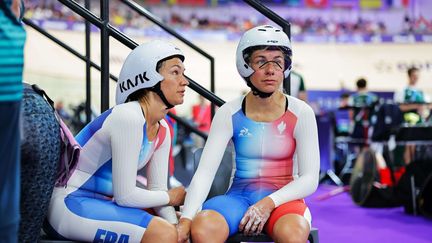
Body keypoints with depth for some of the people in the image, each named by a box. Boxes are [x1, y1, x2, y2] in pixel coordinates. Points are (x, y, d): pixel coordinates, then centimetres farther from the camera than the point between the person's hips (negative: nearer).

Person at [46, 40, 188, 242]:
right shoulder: (128, 118, -22)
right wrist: (171, 197, -5)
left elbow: (157, 190, 6)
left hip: (102, 202, 10)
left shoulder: (162, 131, 5)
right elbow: (125, 196, -21)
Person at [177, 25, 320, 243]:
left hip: (283, 199, -1)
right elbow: (204, 172, -10)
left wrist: (270, 203, -23)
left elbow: (310, 179, -6)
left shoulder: (301, 114, -3)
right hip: (239, 197, 1)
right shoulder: (229, 114, -2)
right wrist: (186, 219, -26)